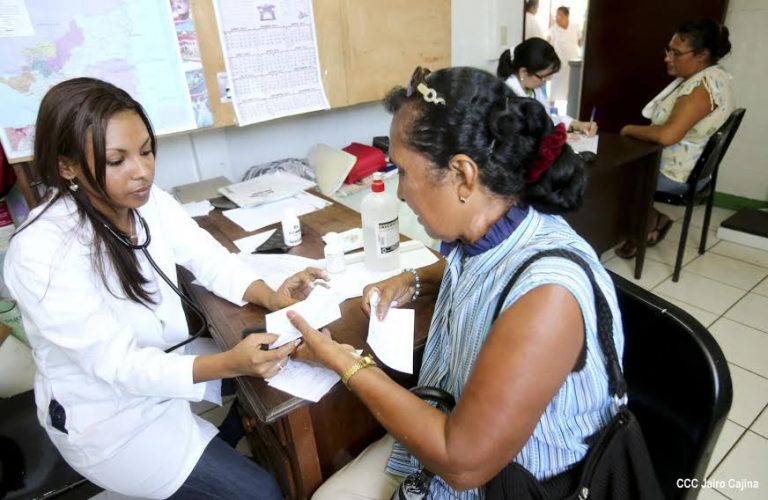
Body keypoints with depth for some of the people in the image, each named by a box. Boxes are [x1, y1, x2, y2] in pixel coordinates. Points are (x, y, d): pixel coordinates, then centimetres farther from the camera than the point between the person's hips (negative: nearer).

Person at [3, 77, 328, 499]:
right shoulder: (40, 252, -29)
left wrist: (270, 297, -26)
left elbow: (208, 258, -6)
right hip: (109, 417, -6)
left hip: (168, 365, 6)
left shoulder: (148, 200, -9)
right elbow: (117, 364, -30)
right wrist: (229, 364, -44)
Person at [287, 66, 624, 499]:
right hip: (453, 433, 6)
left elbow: (463, 463, -28)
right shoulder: (485, 233, -11)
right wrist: (414, 281, -2)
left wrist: (345, 363, -20)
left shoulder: (547, 292, -34)